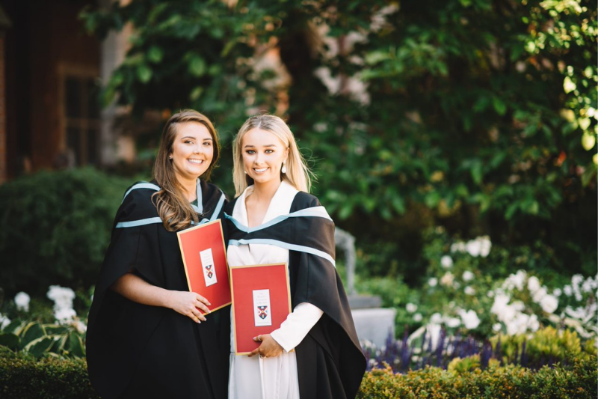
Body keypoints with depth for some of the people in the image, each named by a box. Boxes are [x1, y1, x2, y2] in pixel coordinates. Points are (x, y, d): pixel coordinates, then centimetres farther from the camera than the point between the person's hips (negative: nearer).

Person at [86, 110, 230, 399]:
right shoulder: (143, 200, -9)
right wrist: (170, 298, -22)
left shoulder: (216, 201, 8)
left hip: (212, 340, 5)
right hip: (158, 340, -5)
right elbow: (118, 277, -11)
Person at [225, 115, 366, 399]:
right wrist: (226, 336, 5)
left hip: (294, 345, -4)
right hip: (243, 346, 4)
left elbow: (320, 288, -11)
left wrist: (284, 336, -16)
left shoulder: (305, 210, -7)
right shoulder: (233, 212, 8)